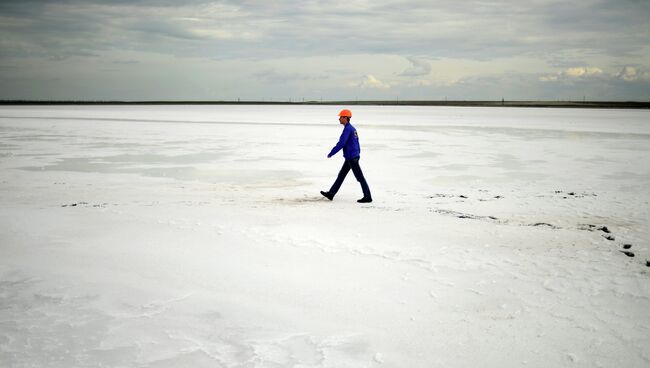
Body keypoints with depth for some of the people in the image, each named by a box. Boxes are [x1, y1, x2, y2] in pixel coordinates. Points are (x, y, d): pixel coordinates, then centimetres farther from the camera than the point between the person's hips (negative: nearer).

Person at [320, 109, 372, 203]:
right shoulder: (352, 128, 14)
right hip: (354, 156, 10)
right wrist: (358, 154, 24)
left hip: (351, 157, -10)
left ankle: (368, 197, 2)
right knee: (341, 175, 12)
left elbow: (341, 143, -22)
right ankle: (331, 194, 17)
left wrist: (331, 154, -15)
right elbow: (356, 143, 19)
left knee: (360, 177, -4)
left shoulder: (347, 129, -17)